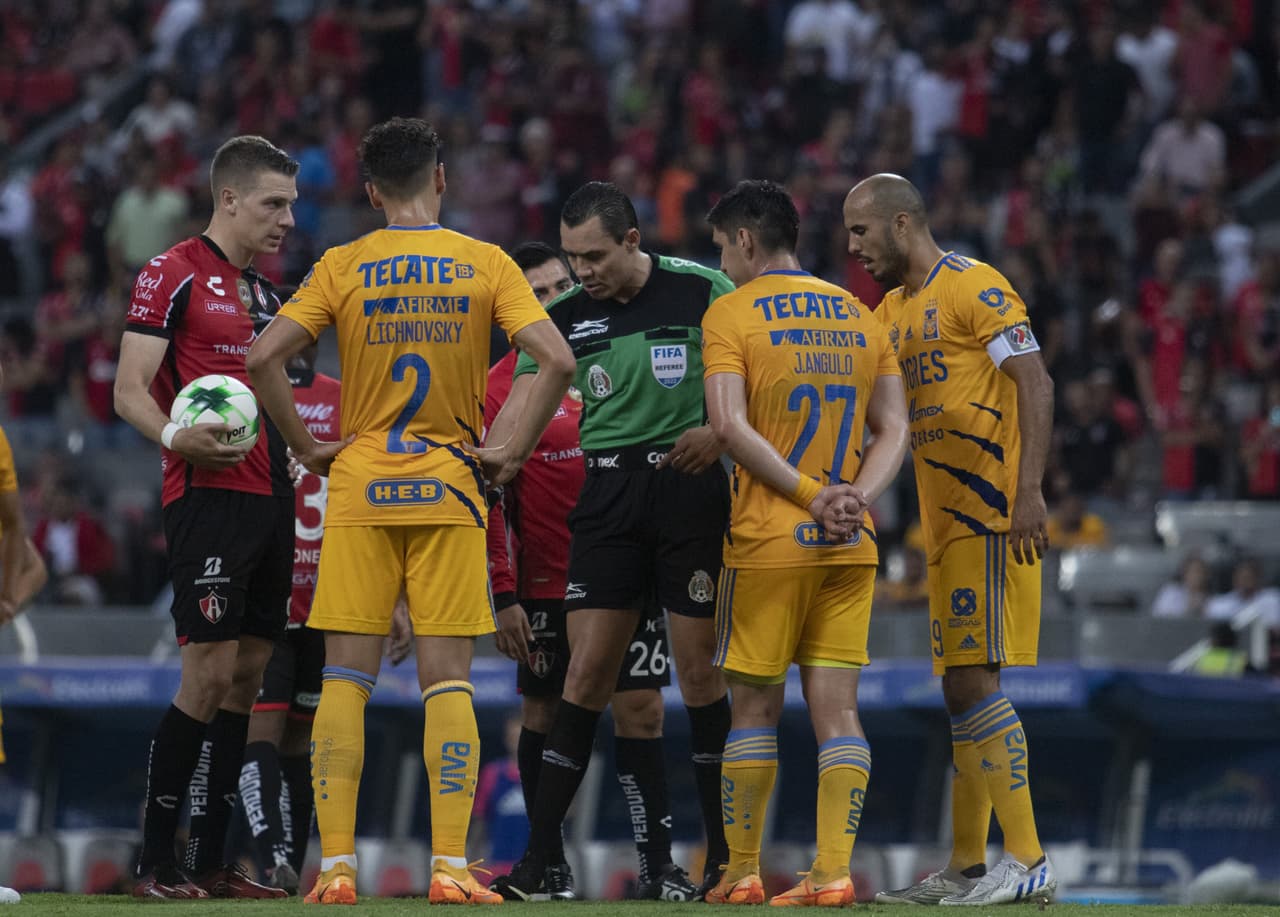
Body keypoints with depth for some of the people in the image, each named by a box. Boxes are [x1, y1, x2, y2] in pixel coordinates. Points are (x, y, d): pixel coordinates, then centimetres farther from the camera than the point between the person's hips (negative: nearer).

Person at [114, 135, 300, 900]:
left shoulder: (265, 290, 20)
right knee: (210, 675, -13)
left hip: (269, 498, 8)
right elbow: (130, 390, -10)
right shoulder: (174, 273, -5)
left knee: (247, 676, 7)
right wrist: (176, 438, -28)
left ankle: (212, 859, 10)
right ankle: (155, 860, -8)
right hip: (209, 495, -8)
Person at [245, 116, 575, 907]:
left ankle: (336, 866, -3)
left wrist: (307, 447, 1)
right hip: (449, 487, 0)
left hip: (358, 486, 0)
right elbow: (557, 360, -10)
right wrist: (514, 453, -2)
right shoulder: (486, 265, 0)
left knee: (345, 680, 3)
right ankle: (450, 865, -6)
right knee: (448, 681, 1)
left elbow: (263, 357, -9)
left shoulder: (343, 268, 0)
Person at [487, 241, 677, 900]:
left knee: (641, 710, -4)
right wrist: (504, 596, -10)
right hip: (544, 586, -2)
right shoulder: (501, 386, -3)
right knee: (544, 715, 4)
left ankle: (658, 861, -5)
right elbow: (488, 500, -4)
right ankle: (548, 863, 12)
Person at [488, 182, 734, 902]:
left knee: (699, 667, -1)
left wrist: (721, 431, -14)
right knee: (588, 668, -3)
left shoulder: (702, 291, -3)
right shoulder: (567, 316, 5)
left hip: (690, 486, -2)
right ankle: (539, 862, -2)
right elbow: (521, 408, 0)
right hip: (608, 496, 2)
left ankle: (725, 855, 8)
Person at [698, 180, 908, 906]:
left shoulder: (731, 314, -4)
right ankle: (834, 871, -7)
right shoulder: (859, 315, 12)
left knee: (756, 708, 5)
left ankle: (741, 872, 9)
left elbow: (730, 425, -15)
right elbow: (894, 429, 7)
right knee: (837, 708, 1)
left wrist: (812, 493, -13)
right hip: (851, 546, 4)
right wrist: (854, 499, -5)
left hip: (767, 542, -4)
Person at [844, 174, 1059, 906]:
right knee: (963, 689, 11)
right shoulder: (892, 311, 19)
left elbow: (1036, 385, -14)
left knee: (973, 682, -14)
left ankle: (1029, 863, -15)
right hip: (947, 522, 9)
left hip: (991, 517, -9)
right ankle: (967, 867, 16)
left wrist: (1030, 492, -23)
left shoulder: (975, 288, -8)